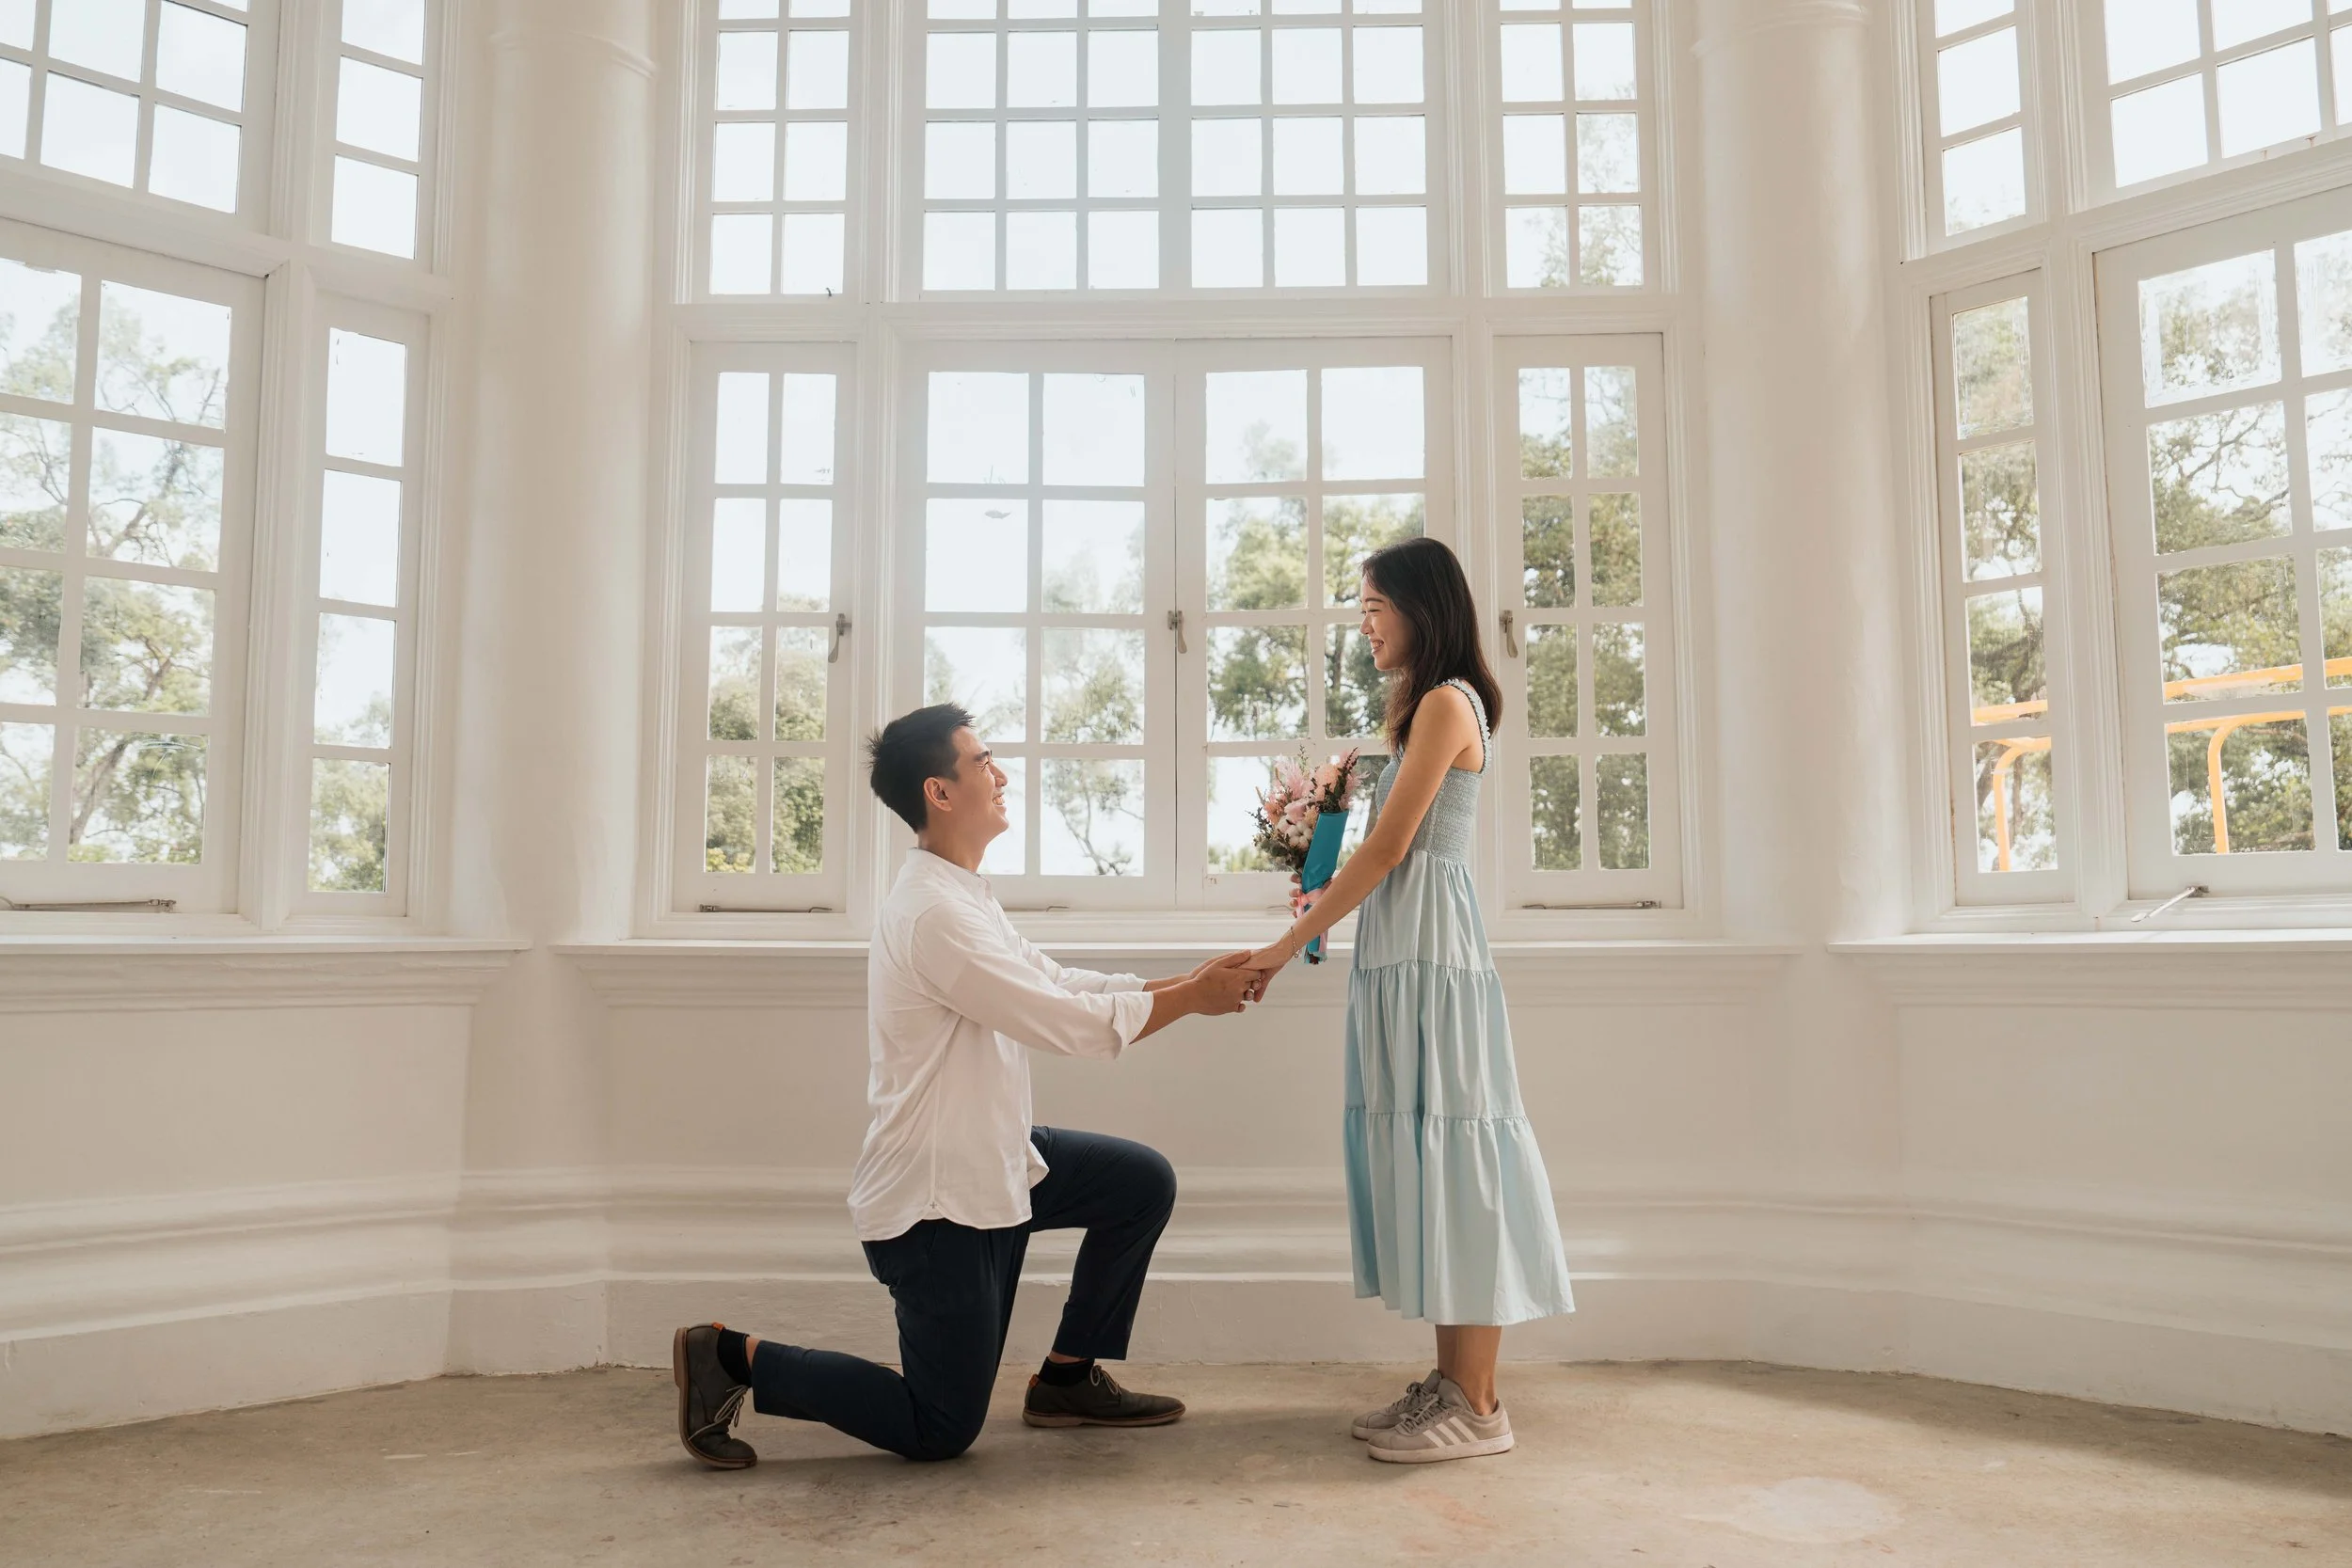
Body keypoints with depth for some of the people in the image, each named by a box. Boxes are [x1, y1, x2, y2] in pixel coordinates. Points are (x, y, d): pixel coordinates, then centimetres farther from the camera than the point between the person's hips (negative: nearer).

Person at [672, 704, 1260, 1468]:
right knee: (940, 1431, 3)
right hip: (931, 1195, -10)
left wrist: (1184, 984, 1)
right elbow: (1072, 1023, -24)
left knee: (1143, 1182, 9)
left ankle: (1068, 1378, 19)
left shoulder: (961, 894, 8)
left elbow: (1058, 982, 10)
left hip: (990, 1159, 10)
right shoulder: (935, 914, -25)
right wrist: (1191, 1000, -13)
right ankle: (733, 1356, 11)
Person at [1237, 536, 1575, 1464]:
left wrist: (1287, 945, -11)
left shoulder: (1446, 703, -9)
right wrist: (1326, 898, 4)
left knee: (1446, 1153, -6)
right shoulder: (1426, 705, 20)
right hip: (1401, 956, 10)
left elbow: (1388, 847, -14)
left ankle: (1477, 1406, 1)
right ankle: (1453, 1382, 17)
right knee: (1422, 1158, 10)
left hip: (1431, 955, -10)